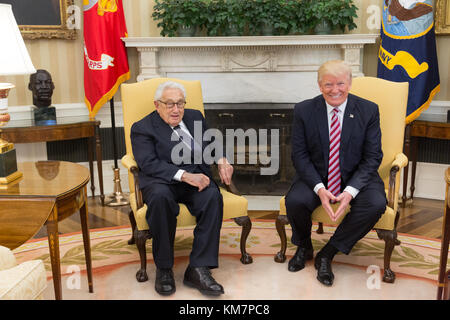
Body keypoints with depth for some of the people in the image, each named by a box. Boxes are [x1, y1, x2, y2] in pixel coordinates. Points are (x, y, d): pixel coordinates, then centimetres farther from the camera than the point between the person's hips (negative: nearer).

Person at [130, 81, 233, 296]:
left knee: (213, 195, -29)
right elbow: (149, 164, -13)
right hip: (162, 182, -3)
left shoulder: (195, 117, 19)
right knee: (160, 196, -37)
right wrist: (184, 175, -26)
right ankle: (164, 268, -21)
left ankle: (198, 269, -26)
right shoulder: (142, 128, 2)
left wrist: (221, 160, 4)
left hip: (196, 177, 4)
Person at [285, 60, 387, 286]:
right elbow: (299, 155, -4)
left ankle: (327, 254, -9)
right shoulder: (304, 111, -5)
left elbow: (373, 157, -5)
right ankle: (304, 247, 7)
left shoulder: (368, 110, -5)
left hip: (356, 178, 0)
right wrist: (319, 188, -20)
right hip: (316, 176, 0)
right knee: (294, 200, -28)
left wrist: (351, 191, -21)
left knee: (376, 204, -28)